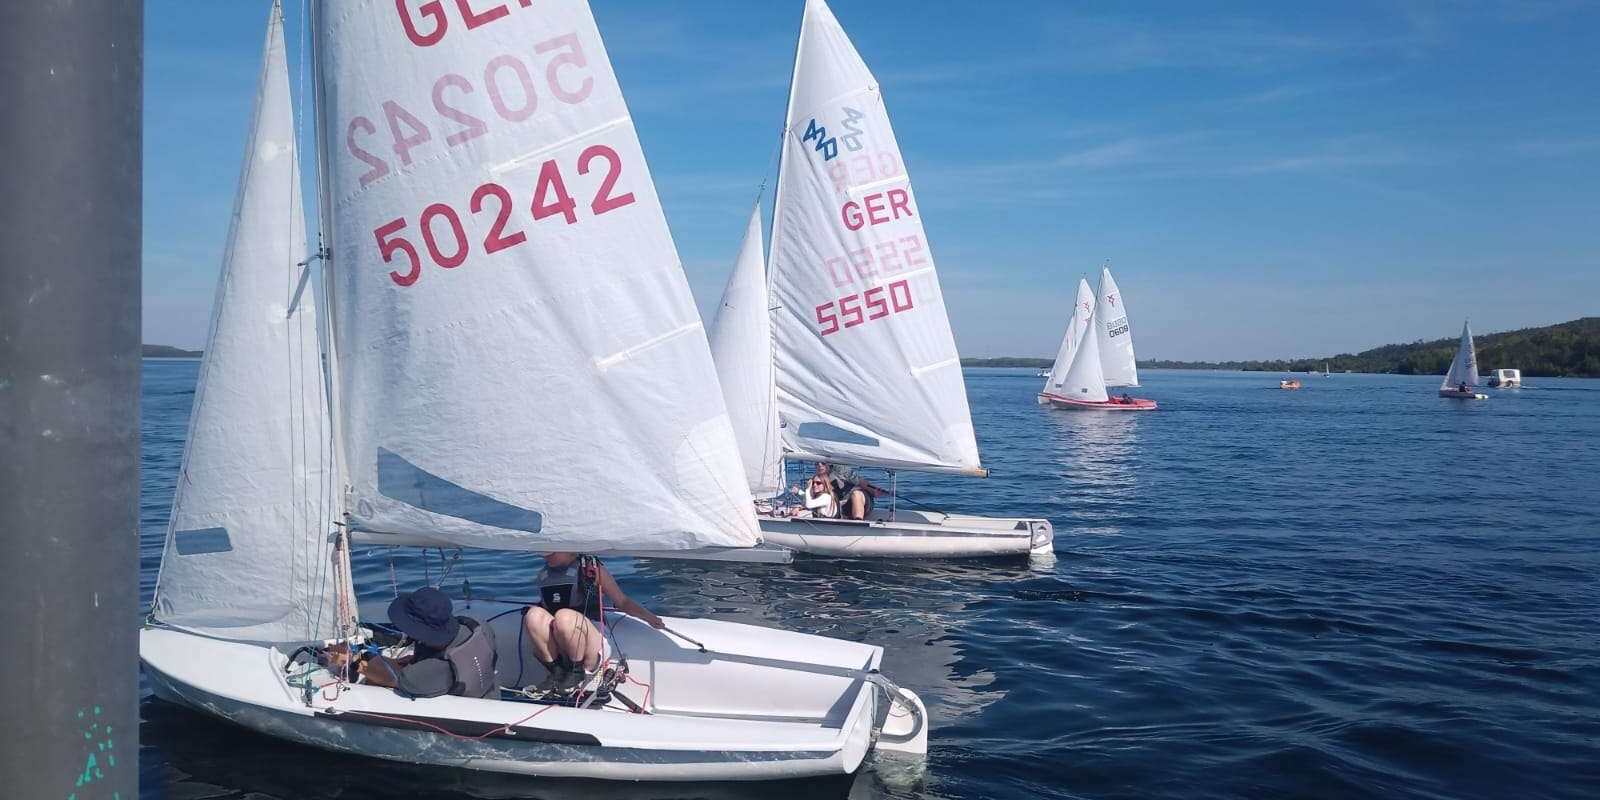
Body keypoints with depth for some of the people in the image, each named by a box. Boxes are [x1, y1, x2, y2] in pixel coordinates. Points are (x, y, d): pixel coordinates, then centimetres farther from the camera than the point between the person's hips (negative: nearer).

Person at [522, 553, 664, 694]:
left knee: (564, 617, -33)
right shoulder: (544, 574, 14)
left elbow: (622, 602, 2)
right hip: (557, 653, 4)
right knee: (533, 615, -23)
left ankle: (578, 673, -13)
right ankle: (556, 672, -12)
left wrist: (649, 616, -11)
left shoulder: (591, 568, 1)